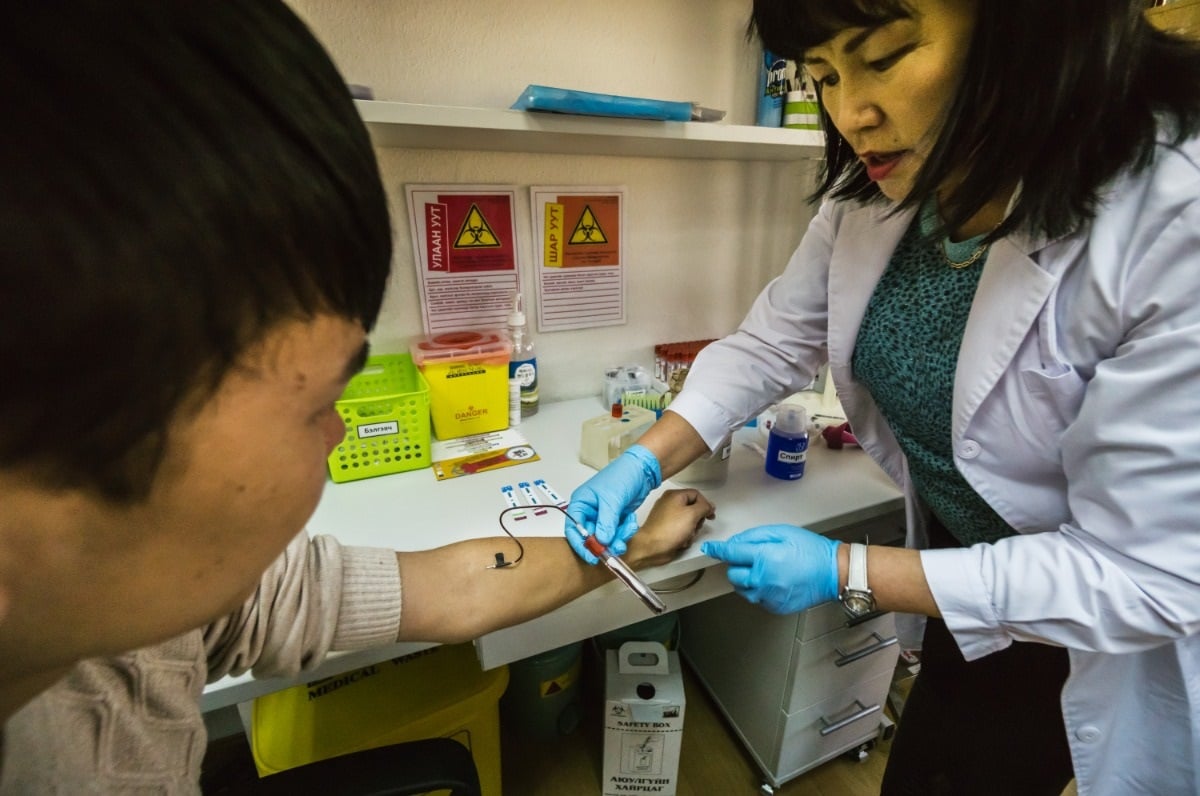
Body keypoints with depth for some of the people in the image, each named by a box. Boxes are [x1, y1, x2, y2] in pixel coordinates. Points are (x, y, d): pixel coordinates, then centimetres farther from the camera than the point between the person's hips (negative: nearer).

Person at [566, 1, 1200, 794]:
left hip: (1093, 628, -4)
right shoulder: (875, 191, -14)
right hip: (965, 567, 5)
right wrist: (646, 462, -19)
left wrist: (846, 573, -28)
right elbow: (771, 343, -8)